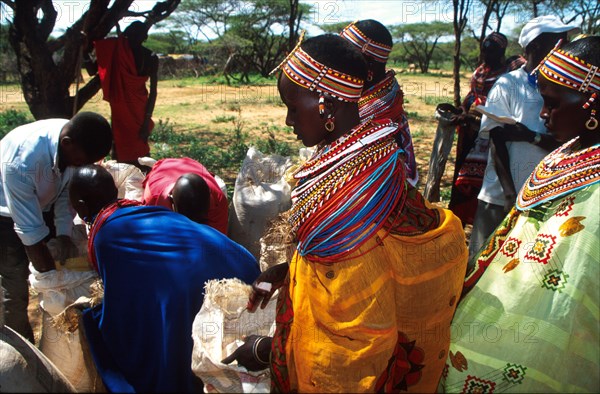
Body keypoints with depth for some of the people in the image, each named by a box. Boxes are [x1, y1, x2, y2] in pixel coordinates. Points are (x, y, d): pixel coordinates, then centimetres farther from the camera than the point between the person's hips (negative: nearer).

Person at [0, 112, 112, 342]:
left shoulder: (76, 142, -25)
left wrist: (64, 234, -19)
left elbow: (68, 190, -11)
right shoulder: (21, 161, -42)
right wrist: (53, 277, -26)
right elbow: (30, 229, -34)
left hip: (41, 202, 6)